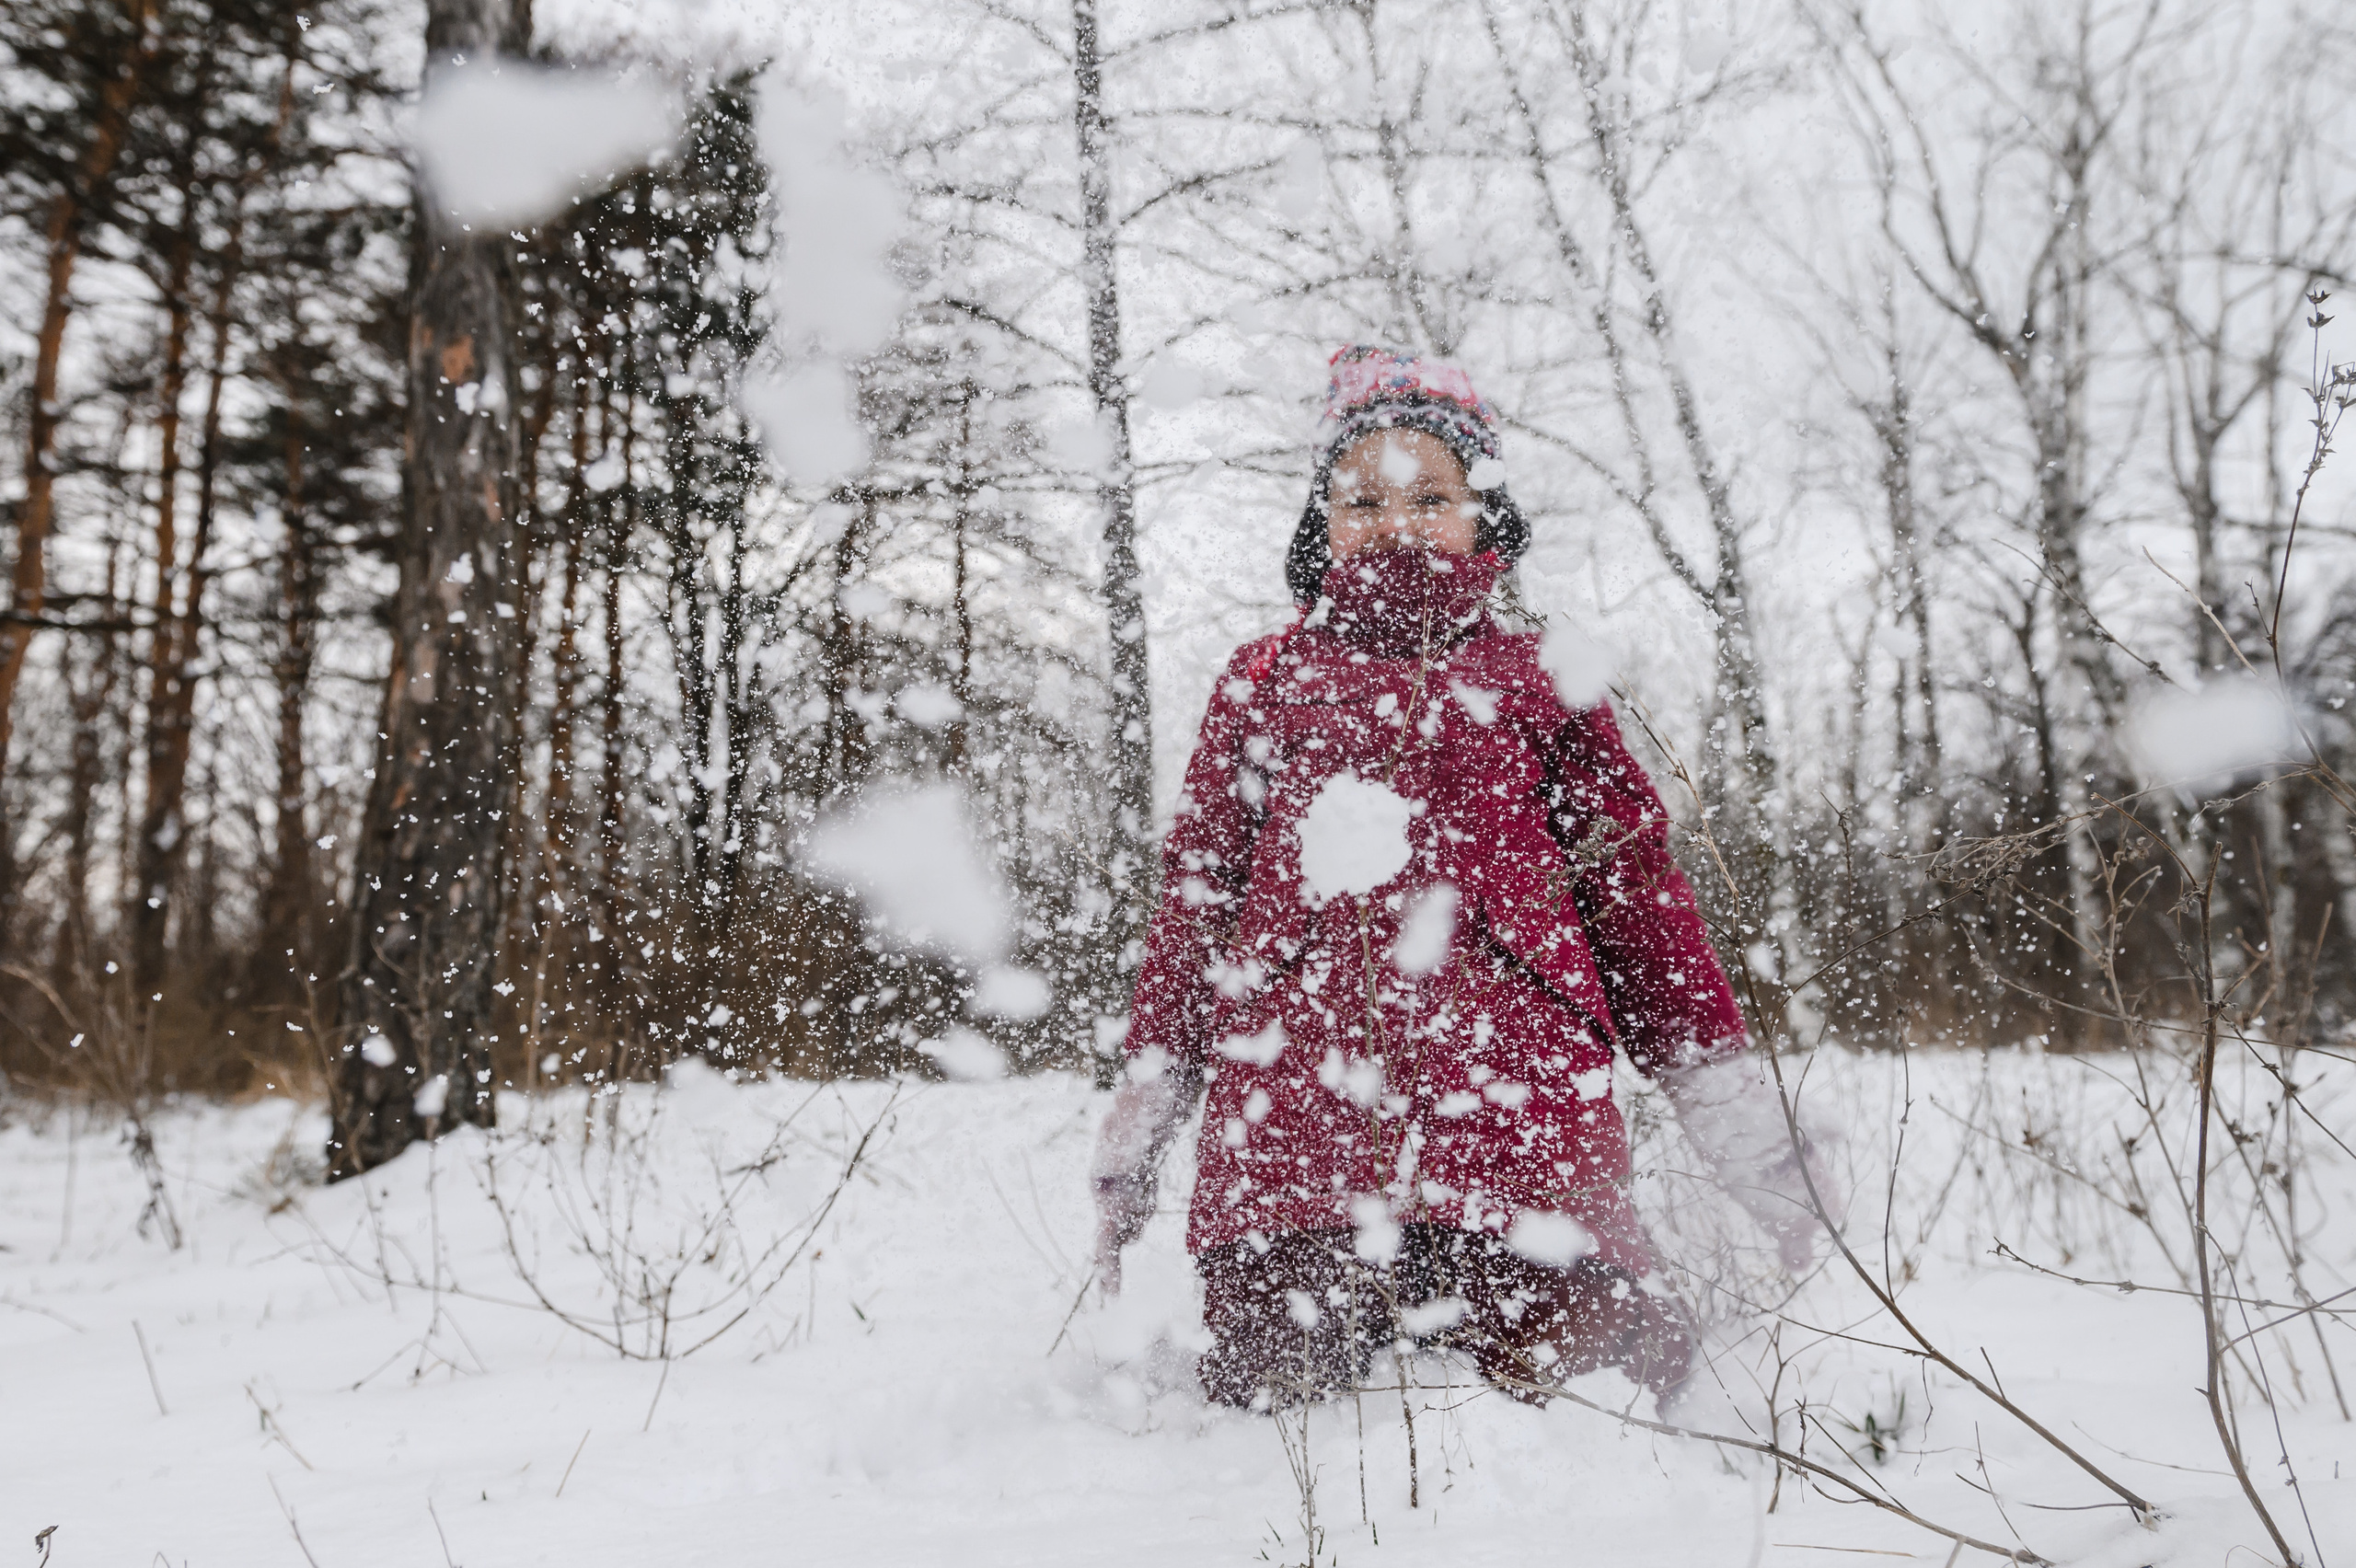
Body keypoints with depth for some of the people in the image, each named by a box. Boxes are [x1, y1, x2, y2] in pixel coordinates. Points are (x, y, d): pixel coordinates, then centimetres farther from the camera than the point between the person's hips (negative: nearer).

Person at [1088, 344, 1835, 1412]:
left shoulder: (1536, 683, 17)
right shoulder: (1265, 681, 18)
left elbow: (1635, 888, 14)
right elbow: (1195, 894, 16)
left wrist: (1734, 1111, 10)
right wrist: (1141, 1112, 12)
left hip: (1511, 1098, 0)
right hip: (1291, 1114, 1)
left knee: (1583, 1393, -12)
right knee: (1271, 1392, -3)